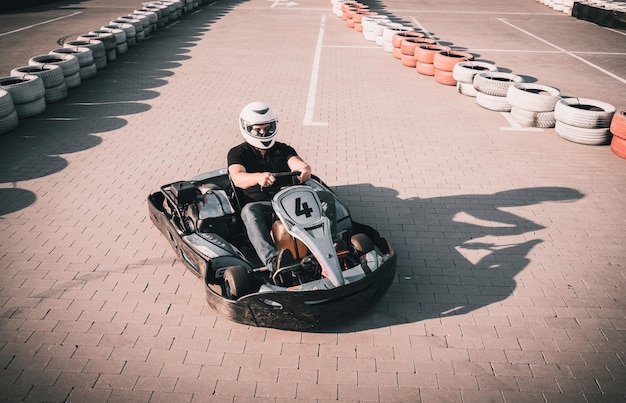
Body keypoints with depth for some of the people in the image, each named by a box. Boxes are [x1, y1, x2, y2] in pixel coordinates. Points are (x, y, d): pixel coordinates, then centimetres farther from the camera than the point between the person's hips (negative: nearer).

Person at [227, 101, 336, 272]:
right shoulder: (238, 153, 6)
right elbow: (237, 178, -16)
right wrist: (258, 177, -39)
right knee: (250, 211, -38)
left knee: (326, 197, -17)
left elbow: (298, 164, -5)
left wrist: (305, 169, -32)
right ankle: (272, 260, -56)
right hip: (260, 205, -3)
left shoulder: (283, 149, 16)